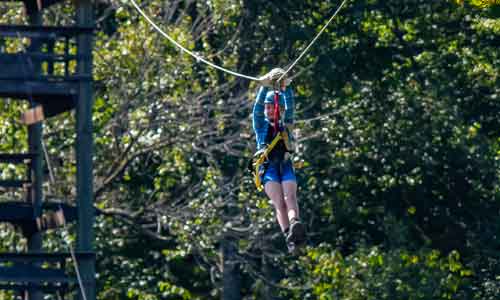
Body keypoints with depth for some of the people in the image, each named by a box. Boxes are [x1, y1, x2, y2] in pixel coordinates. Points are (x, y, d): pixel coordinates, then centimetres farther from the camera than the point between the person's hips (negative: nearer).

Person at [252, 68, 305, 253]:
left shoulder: (286, 126, 23)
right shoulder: (261, 125, 20)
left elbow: (290, 108, 8)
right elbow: (258, 106, 5)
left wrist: (285, 88, -7)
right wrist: (267, 85, -8)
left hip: (286, 166, 1)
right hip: (268, 167, -1)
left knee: (290, 197, -26)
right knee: (279, 203, -22)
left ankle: (295, 224, -53)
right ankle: (288, 235, -43)